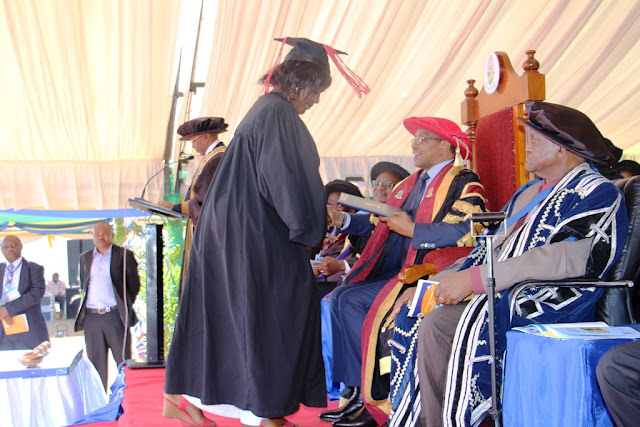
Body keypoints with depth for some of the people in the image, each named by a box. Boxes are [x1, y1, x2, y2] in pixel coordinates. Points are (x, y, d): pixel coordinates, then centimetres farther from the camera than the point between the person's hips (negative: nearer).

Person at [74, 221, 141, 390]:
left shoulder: (124, 255, 1)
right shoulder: (85, 257, 14)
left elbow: (134, 284, 5)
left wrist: (125, 306, 7)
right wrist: (90, 304, 14)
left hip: (115, 316, -3)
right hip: (91, 317, 4)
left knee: (124, 361, 1)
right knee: (96, 363, 9)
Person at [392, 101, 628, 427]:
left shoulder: (597, 193, -5)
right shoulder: (528, 194, 23)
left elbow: (571, 258, -21)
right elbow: (494, 247, 23)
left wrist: (474, 279, -25)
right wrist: (433, 284, 9)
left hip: (548, 302, -9)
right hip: (499, 293, 9)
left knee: (437, 323, -28)